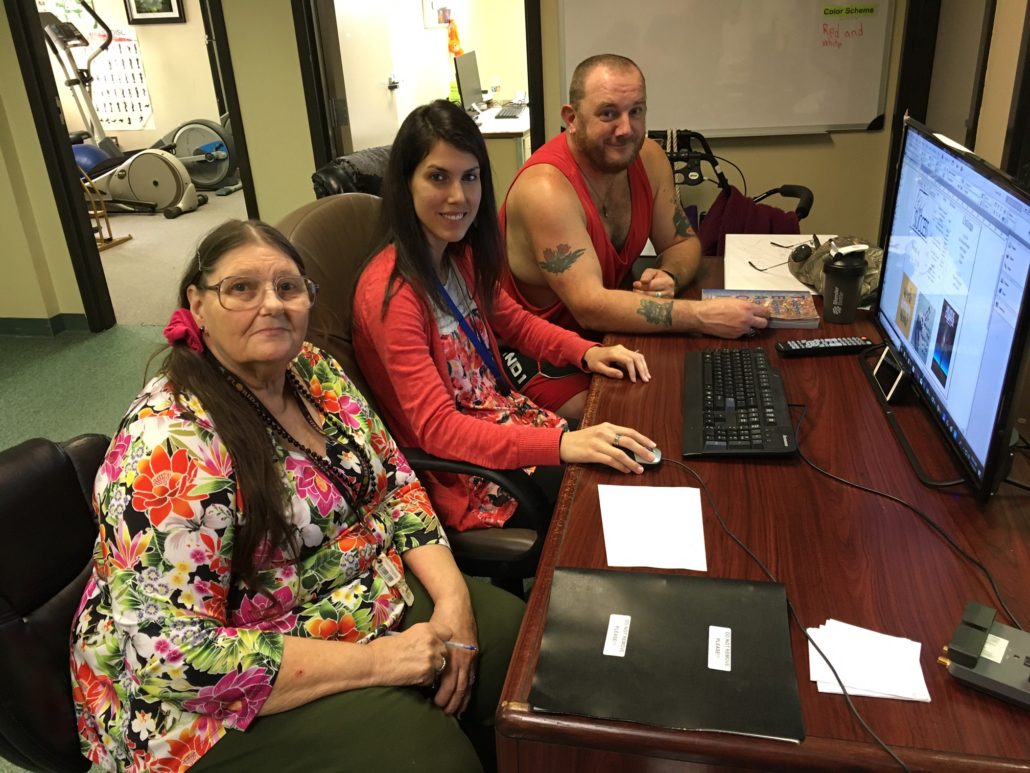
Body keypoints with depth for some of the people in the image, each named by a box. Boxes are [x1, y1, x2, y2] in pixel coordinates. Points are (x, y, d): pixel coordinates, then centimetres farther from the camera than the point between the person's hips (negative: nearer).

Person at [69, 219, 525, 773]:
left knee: (513, 631, 0)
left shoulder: (312, 369, -3)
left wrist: (452, 598, -10)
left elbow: (395, 485, 5)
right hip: (224, 696, -7)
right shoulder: (169, 444, -25)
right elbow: (174, 654, -28)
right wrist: (374, 661, -27)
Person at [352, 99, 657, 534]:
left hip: (501, 418, 8)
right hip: (457, 479, -8)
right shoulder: (390, 293, -24)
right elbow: (436, 429, -28)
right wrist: (562, 445, -37)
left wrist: (587, 353, -3)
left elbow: (514, 321, 16)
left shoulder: (461, 255, 2)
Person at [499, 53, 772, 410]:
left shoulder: (648, 157, -3)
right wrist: (704, 315, -36)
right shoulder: (546, 187, -27)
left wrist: (669, 277, -17)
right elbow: (589, 307, -33)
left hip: (605, 331, 7)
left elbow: (682, 242, 9)